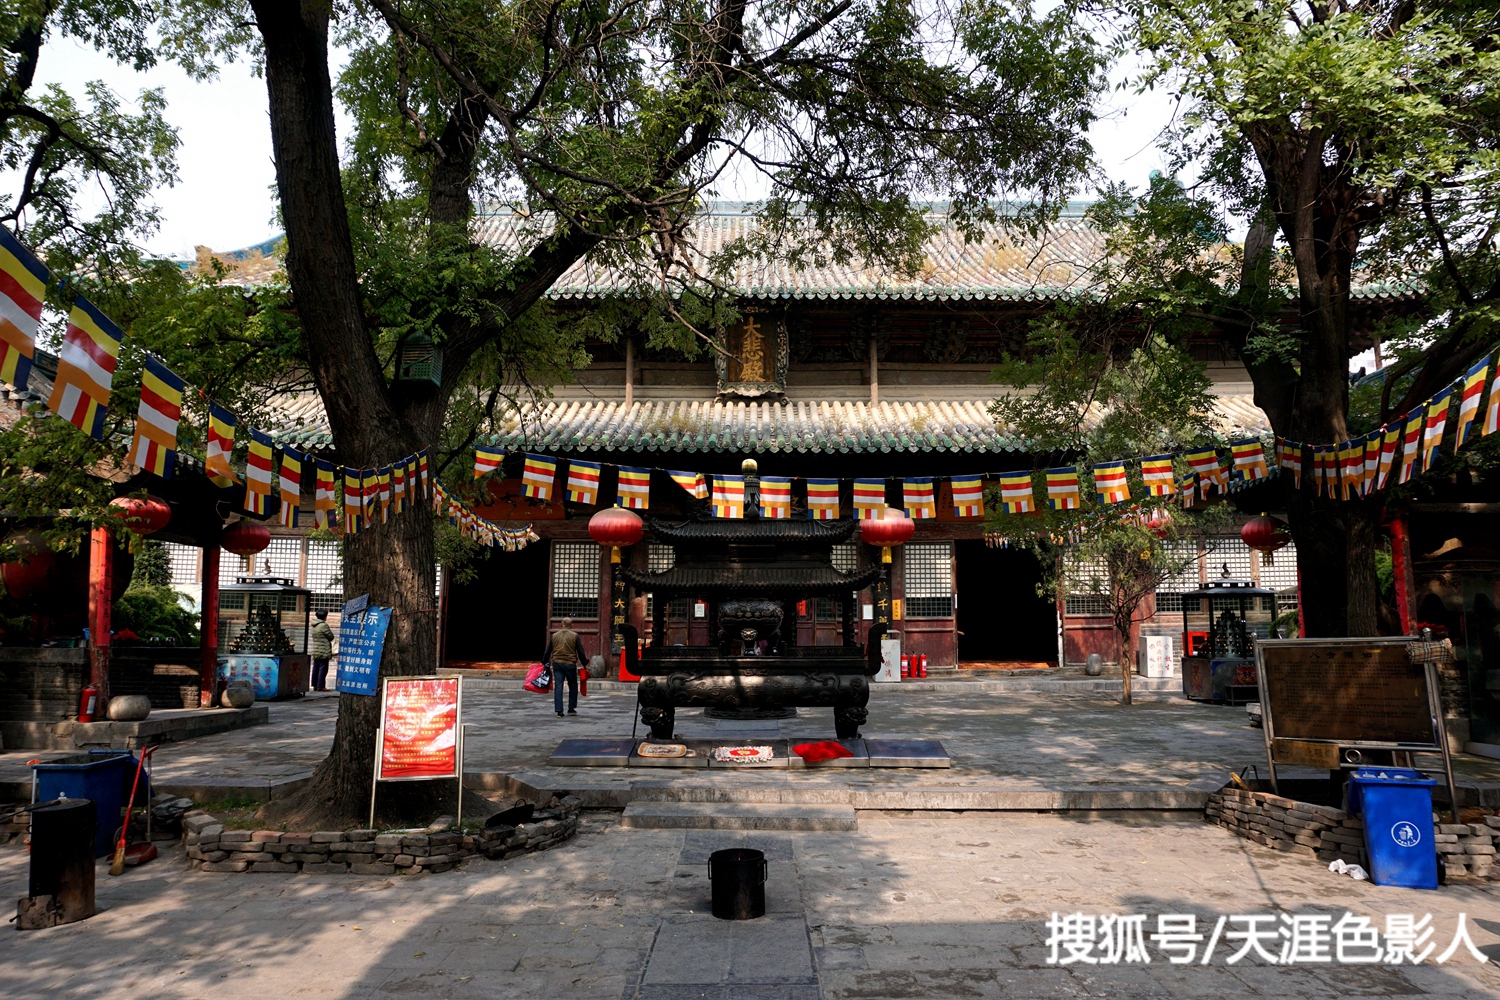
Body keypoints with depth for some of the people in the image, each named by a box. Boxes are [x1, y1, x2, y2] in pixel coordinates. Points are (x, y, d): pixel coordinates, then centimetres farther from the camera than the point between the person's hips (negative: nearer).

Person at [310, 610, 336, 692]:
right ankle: (321, 686, -5)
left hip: (315, 652, 8)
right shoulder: (324, 625, -14)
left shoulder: (314, 626, 12)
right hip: (324, 651, -8)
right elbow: (331, 637, -9)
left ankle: (315, 685, 15)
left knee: (315, 668, 11)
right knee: (323, 668, -5)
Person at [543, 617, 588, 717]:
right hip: (570, 664, -2)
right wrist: (584, 663, 5)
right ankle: (571, 709, 14)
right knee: (573, 686, 12)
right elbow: (580, 652, -2)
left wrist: (544, 662, 19)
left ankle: (559, 711, -2)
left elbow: (548, 651, 10)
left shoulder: (554, 636, 9)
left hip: (556, 664, 2)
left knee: (558, 687, 2)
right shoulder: (575, 636, 0)